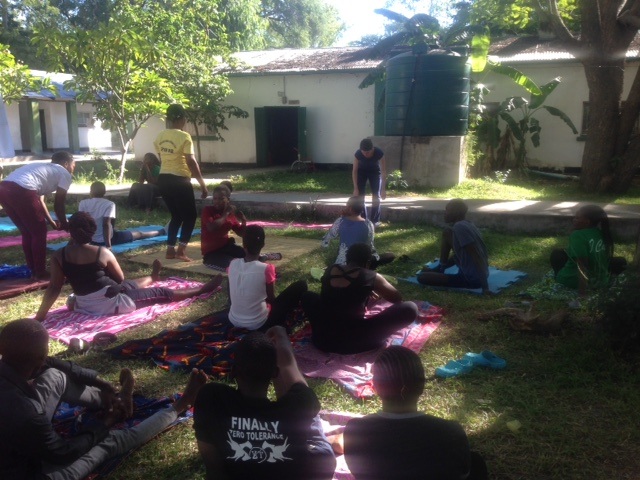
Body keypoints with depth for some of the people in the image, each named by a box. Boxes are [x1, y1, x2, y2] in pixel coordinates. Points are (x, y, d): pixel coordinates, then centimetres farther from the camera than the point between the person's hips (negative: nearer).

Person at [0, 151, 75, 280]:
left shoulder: (44, 168, 35)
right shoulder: (65, 174, 13)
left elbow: (39, 200, 37)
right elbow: (58, 205, 12)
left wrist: (52, 222, 44)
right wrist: (65, 225, 27)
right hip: (21, 191, -8)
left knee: (27, 233, 20)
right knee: (39, 232, 8)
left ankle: (34, 271, 29)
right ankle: (40, 273, 15)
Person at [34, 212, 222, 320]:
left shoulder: (58, 256, -8)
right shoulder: (102, 252, -17)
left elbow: (54, 288, -10)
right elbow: (120, 279, -3)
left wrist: (39, 316, -5)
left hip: (83, 306, 6)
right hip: (111, 304, -6)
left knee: (129, 285, 35)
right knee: (162, 293, 9)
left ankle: (152, 277, 68)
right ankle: (203, 288, 25)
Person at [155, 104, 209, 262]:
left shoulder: (160, 137, 7)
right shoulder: (184, 137, -13)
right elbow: (191, 162, -17)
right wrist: (202, 183, -13)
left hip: (163, 179, 7)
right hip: (179, 180, -7)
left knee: (176, 215, 20)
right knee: (190, 215, 8)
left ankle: (170, 250, 18)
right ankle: (181, 250, 1)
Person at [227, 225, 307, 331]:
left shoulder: (233, 264, -9)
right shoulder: (266, 269, -22)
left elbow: (230, 298, 7)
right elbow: (271, 299, -6)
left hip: (234, 321, 5)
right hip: (259, 324, -5)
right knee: (301, 285, 3)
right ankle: (284, 320, 20)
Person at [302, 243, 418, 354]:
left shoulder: (330, 270, 7)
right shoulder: (372, 277, -5)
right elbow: (397, 298, 12)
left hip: (321, 339, 5)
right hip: (353, 342, -5)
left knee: (308, 296, 34)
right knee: (410, 308, -2)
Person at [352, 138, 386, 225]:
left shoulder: (379, 153, -35)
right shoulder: (358, 154, -32)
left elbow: (383, 171, -31)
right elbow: (354, 171, -23)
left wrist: (383, 189, -34)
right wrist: (355, 188, -26)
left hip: (375, 171, -1)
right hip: (362, 171, 1)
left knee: (376, 195, -8)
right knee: (360, 194, -7)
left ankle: (374, 220, 1)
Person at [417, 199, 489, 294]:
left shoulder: (459, 227, -22)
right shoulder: (465, 225, 8)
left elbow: (477, 257, -26)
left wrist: (485, 287, -26)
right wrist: (441, 268, 21)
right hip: (475, 275, 9)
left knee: (421, 277, -11)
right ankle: (440, 269, 24)